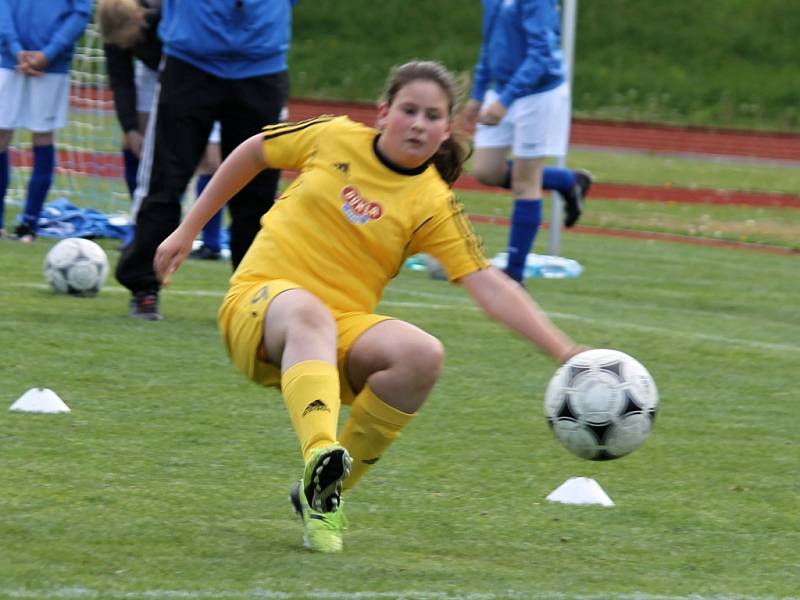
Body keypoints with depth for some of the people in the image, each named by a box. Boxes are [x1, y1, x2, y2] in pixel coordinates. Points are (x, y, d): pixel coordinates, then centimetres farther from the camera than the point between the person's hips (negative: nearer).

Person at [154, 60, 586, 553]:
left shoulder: (433, 205, -1)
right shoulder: (334, 138, 1)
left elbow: (489, 286, -8)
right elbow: (254, 152, 18)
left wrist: (565, 351, -20)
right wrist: (188, 230, 19)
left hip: (344, 331, 2)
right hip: (259, 302, -2)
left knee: (423, 354, -29)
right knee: (308, 312, -38)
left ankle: (325, 492, -13)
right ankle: (321, 457, -64)